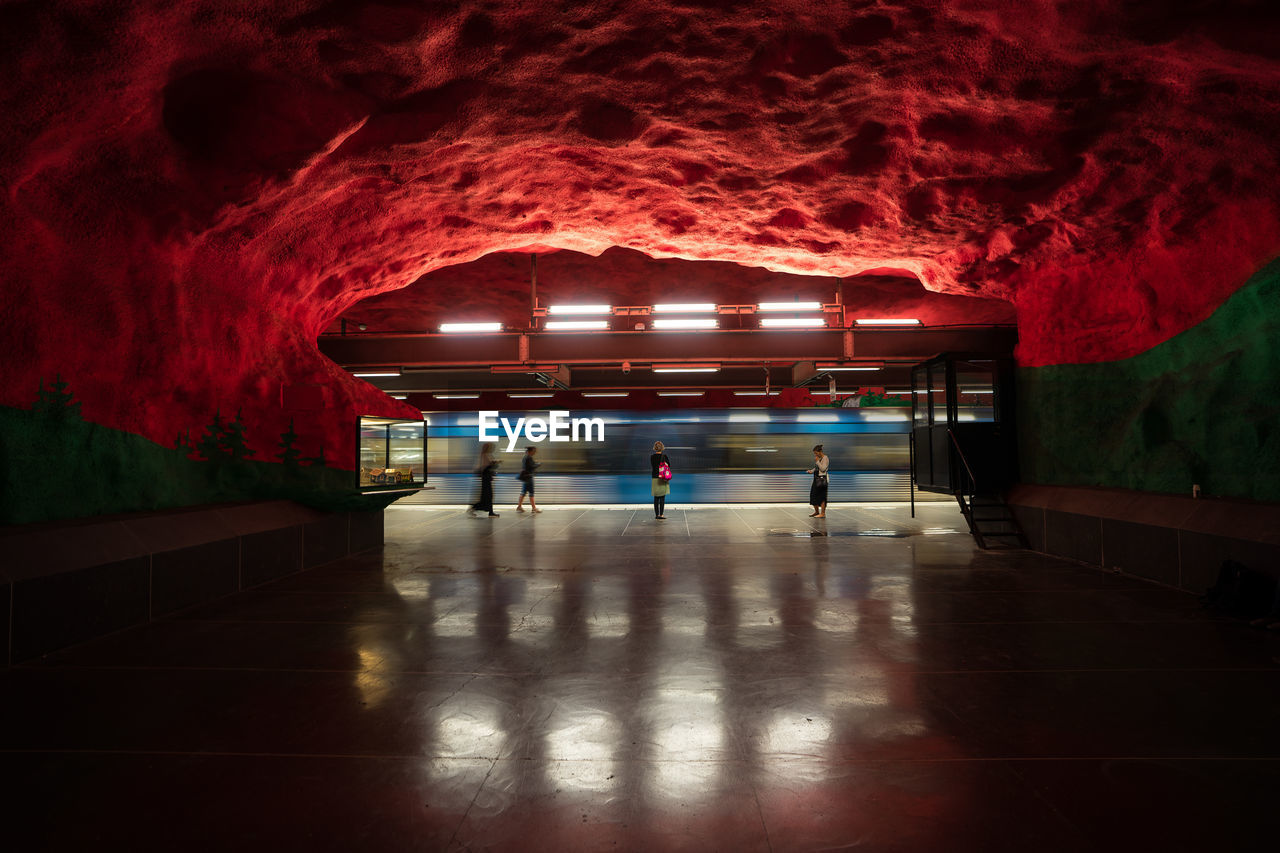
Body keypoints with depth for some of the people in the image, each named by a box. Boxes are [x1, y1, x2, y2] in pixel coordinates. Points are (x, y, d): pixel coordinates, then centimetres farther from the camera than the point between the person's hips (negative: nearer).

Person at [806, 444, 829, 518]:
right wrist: (811, 471, 5)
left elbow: (823, 469, -20)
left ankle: (823, 513, 3)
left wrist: (817, 461, -19)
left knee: (821, 496, -4)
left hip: (822, 479, -9)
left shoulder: (825, 458, -12)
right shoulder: (818, 458, 12)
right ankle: (816, 511, 27)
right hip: (816, 478, 9)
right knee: (813, 494, 12)